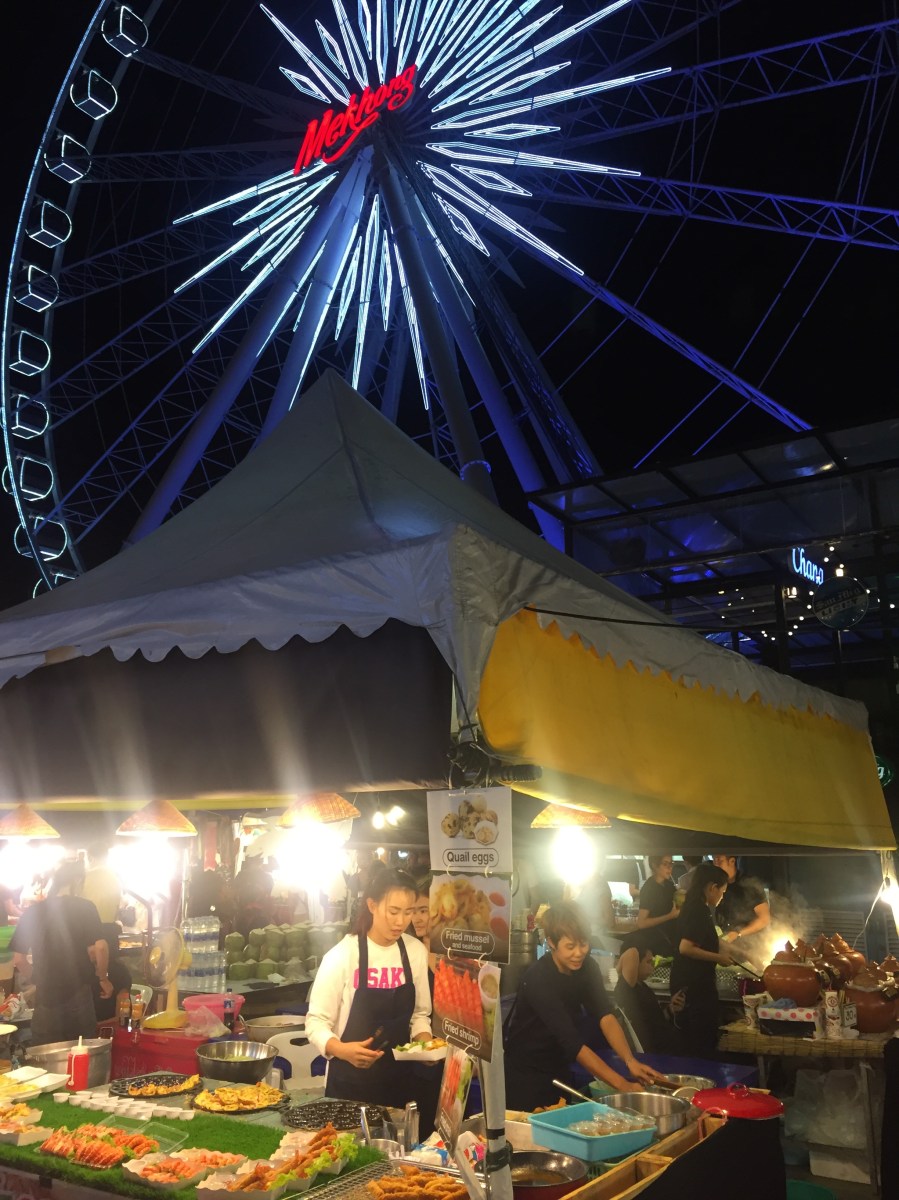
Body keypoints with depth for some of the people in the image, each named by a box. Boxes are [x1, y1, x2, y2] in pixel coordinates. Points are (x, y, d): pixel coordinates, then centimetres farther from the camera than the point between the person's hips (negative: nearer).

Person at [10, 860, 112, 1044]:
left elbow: (18, 959, 6)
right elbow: (100, 947, -14)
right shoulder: (85, 907, -6)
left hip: (45, 999, 3)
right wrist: (104, 978, 2)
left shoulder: (31, 912, 4)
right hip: (78, 997, -3)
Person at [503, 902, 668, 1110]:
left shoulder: (587, 966, -7)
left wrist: (630, 1060, -33)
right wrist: (623, 1085, -36)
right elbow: (573, 1043, -33)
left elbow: (605, 1015, -16)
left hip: (559, 1069, 6)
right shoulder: (538, 979, -29)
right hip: (526, 1074, -6)